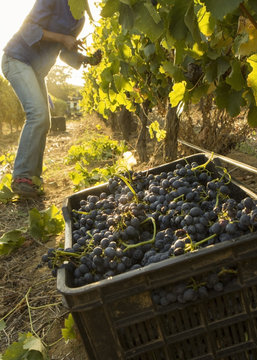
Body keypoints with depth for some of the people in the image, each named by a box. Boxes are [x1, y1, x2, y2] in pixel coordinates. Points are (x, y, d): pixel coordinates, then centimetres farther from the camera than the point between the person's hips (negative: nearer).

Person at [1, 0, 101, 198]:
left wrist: (87, 59, -4)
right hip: (17, 59, -9)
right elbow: (28, 29, -16)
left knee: (43, 122, 3)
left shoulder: (80, 19, 10)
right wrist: (62, 38, -22)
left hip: (37, 69, 9)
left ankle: (33, 177, 12)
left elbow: (66, 53, 13)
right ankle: (21, 177, -22)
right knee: (37, 113, -25)